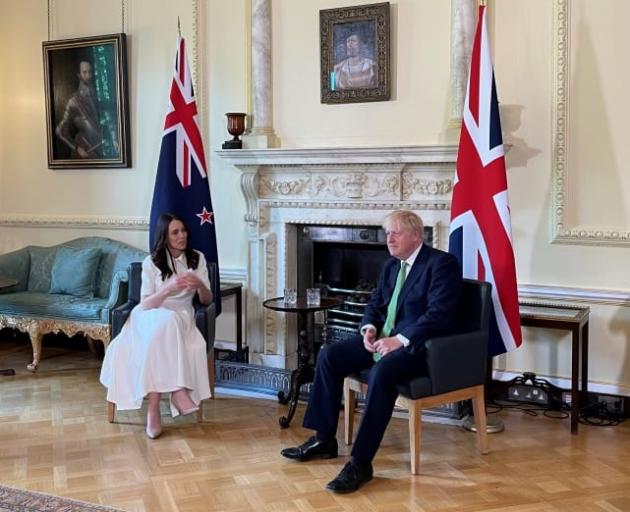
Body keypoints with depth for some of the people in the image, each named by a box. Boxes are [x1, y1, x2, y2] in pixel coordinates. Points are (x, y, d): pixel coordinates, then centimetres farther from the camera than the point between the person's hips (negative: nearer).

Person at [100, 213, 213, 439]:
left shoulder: (197, 258, 4)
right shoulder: (151, 262, -3)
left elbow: (207, 300, 5)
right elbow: (145, 304, -9)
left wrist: (200, 285, -18)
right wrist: (169, 288, -26)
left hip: (182, 318, 2)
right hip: (151, 317, -2)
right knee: (166, 323, -39)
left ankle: (154, 407, -35)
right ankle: (177, 390, -40)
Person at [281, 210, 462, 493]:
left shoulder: (442, 263, -10)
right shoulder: (391, 265, 15)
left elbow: (438, 314, -20)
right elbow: (375, 304, 21)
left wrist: (400, 340, -25)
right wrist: (369, 329, -1)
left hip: (418, 345, -8)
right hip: (383, 338, 9)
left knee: (382, 372, -36)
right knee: (328, 355, -5)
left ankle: (361, 462, -29)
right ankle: (324, 439, 4)